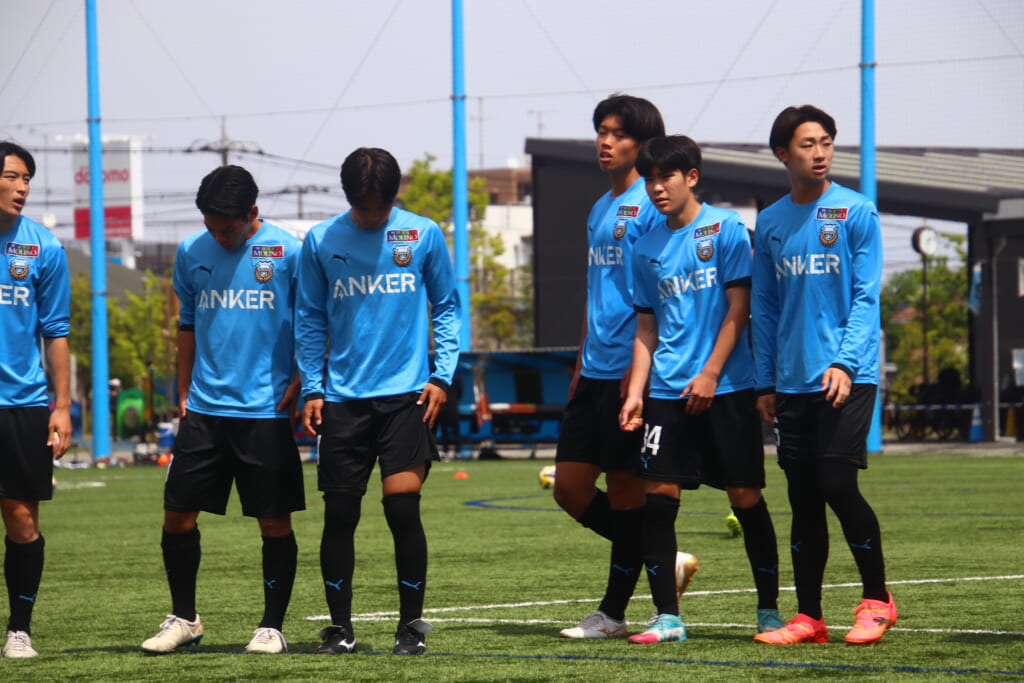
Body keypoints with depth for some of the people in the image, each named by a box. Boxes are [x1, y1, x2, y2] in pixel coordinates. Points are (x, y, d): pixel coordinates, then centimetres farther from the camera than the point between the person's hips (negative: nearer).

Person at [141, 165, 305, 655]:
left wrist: (299, 381, -8)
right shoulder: (191, 254, 7)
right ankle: (183, 619, 19)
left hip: (266, 411, -4)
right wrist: (183, 391, 14)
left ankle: (272, 627, 12)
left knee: (275, 523, 1)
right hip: (204, 409, 4)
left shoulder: (288, 252, -5)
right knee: (177, 516, 3)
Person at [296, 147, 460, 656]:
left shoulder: (423, 235, 2)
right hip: (343, 399, 1)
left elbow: (447, 307, 9)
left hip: (406, 394, -1)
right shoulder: (320, 242, 4)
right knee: (339, 515, 2)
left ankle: (411, 622, 3)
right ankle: (340, 626, 13)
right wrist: (311, 388, 3)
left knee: (403, 507, -10)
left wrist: (441, 375, -1)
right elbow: (310, 321, 11)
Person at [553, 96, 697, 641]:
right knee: (569, 488, 6)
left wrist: (638, 368, -19)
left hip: (632, 371, -9)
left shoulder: (652, 206, -9)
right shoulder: (599, 210, 18)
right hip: (595, 372, 9)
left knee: (625, 488, -1)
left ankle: (613, 614, 7)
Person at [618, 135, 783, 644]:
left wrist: (709, 374, -13)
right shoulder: (647, 247, 11)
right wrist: (635, 392, 4)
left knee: (745, 496, 0)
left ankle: (769, 609, 12)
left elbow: (738, 308, -6)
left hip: (726, 388, -4)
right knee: (656, 497, -5)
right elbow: (646, 327, 15)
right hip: (668, 392, 4)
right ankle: (666, 616, 1)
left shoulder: (725, 228, -2)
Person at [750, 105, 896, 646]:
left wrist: (844, 363, -17)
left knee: (837, 485, -12)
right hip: (792, 382, 4)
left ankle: (876, 600, 3)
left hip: (848, 378, -4)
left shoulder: (856, 213, -2)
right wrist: (765, 383, 10)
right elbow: (764, 309, 15)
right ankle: (808, 617, 9)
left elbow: (866, 297, -6)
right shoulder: (770, 224, 11)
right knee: (803, 499, 5)